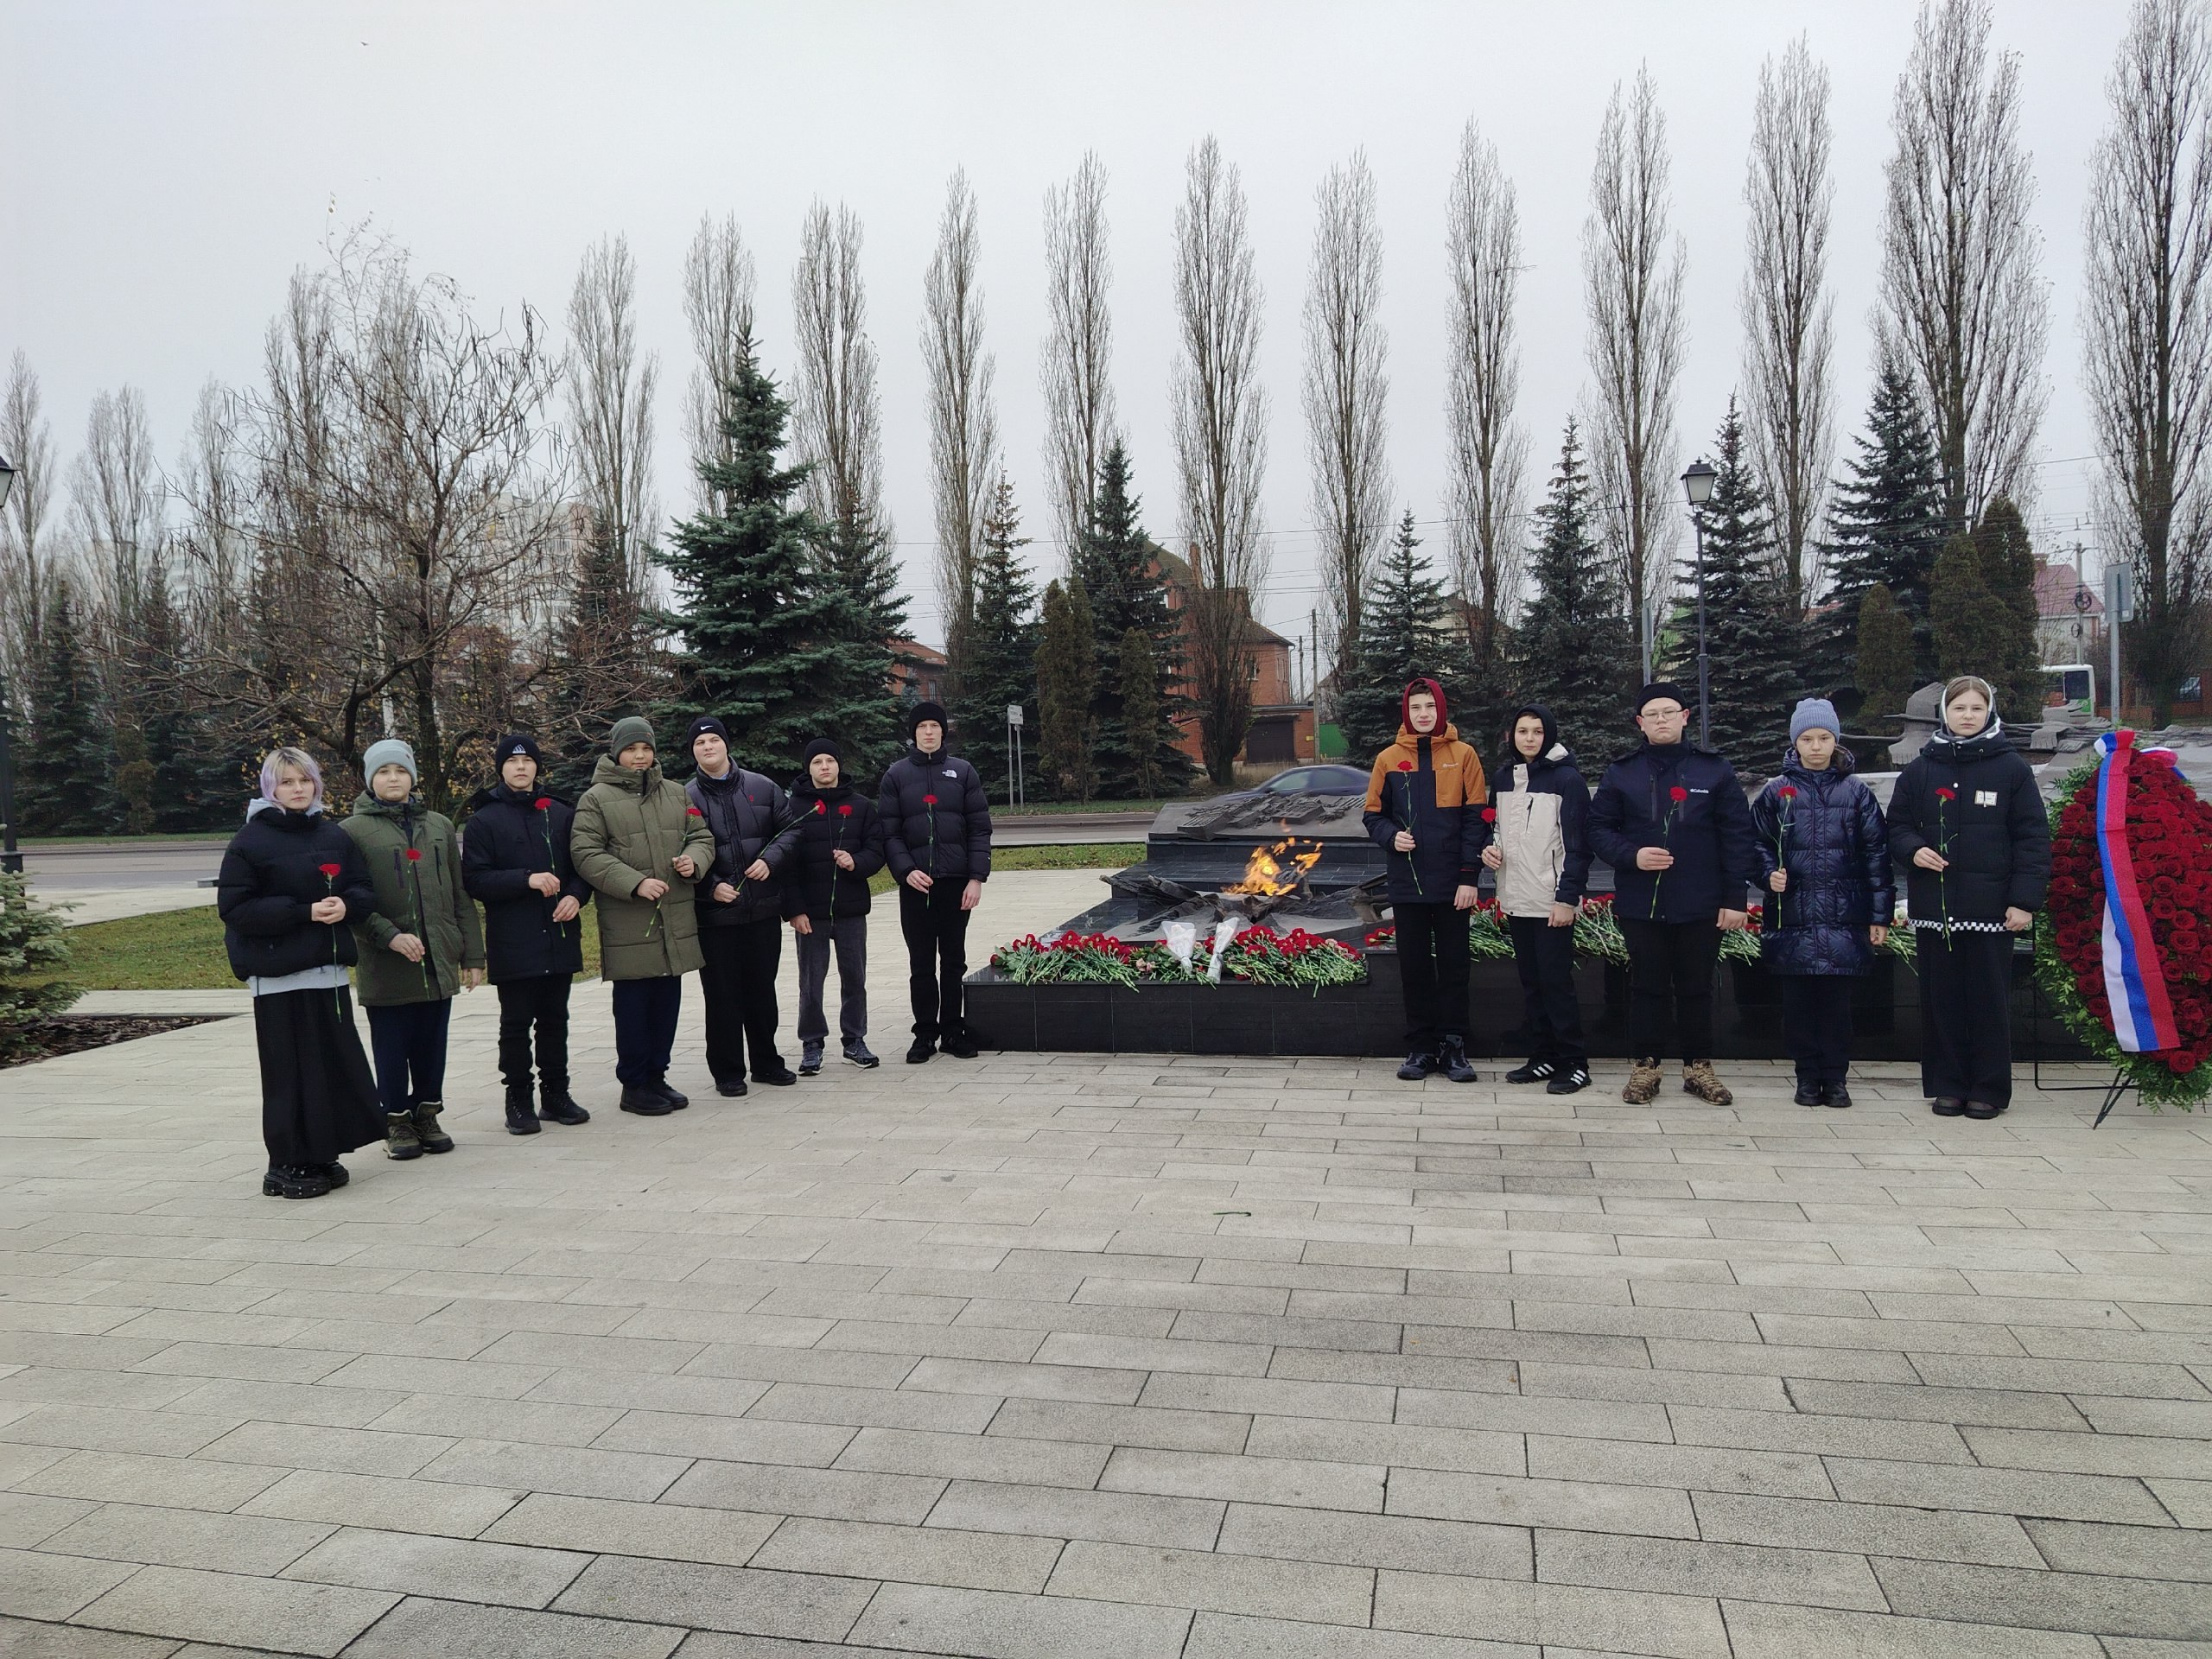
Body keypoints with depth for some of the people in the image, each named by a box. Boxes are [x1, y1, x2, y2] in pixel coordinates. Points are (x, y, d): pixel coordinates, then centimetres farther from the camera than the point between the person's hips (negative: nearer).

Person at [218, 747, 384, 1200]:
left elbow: (364, 890, 14)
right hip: (278, 974, -5)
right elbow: (234, 907, -10)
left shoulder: (334, 836, 12)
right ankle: (286, 1165, 8)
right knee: (290, 1071, -3)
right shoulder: (250, 841, -3)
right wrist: (304, 912, -18)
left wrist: (345, 904, -10)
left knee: (337, 1064, 6)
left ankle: (321, 1156, 18)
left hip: (329, 968, 5)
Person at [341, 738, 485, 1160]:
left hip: (439, 962, 4)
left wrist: (472, 954, 9)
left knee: (432, 1045, 10)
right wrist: (390, 936, -19)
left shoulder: (439, 825, 12)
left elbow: (460, 895, 13)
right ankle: (397, 1121, 19)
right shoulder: (353, 831, 0)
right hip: (386, 966, -3)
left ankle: (427, 1115, 24)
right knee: (392, 1049, 5)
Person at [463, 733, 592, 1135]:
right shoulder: (483, 820, 1)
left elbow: (583, 865, 14)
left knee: (554, 1019, 11)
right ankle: (518, 1099, 12)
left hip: (559, 936, 3)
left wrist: (576, 895, -7)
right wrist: (527, 879, -18)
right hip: (513, 942, -3)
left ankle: (555, 1093, 21)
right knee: (516, 1023, 2)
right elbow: (474, 879, -7)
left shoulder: (561, 814, 10)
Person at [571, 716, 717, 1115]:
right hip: (627, 924, -5)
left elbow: (702, 836, 19)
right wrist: (635, 883, -19)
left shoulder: (676, 794, 15)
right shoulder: (596, 799, -2)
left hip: (676, 920, 5)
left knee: (667, 1002, 11)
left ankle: (656, 1076, 24)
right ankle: (634, 1085, 13)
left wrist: (694, 860, -4)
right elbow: (586, 854, -10)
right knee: (634, 1004, 1)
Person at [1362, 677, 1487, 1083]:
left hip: (1452, 882, -1)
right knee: (1414, 966, 7)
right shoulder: (1389, 759, 5)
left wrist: (1470, 875, -8)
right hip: (1407, 882, 1)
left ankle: (1453, 1046, 14)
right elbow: (1373, 816, 10)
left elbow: (1475, 818, -2)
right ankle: (1420, 1047, 15)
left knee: (1453, 965, 5)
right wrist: (1392, 836, -12)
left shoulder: (1463, 756, 1)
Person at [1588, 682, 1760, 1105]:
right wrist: (1631, 855, -14)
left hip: (1700, 906, 0)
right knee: (1648, 987, 7)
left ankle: (1699, 1068, 22)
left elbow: (1737, 836, 1)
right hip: (1641, 905, 0)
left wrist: (1735, 897, -4)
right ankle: (1644, 1067, 17)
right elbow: (1598, 829, 5)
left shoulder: (1715, 770, 3)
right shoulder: (1621, 773, 5)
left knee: (1697, 987, 9)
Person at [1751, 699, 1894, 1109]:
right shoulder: (1777, 791, 5)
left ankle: (1836, 1077, 15)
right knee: (1798, 999, 4)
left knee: (1837, 1000, 3)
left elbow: (1876, 853, 5)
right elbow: (1758, 842, 10)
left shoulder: (1856, 792, 5)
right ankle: (1807, 1076, 16)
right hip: (1792, 915, 0)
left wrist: (1880, 914, 1)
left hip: (1843, 917, 0)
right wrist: (1770, 873, -11)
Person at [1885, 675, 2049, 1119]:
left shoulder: (2011, 768, 2)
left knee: (1990, 999, 4)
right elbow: (1897, 826, 14)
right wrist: (1913, 850, -9)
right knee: (1941, 999, 7)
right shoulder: (1920, 770, 7)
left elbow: (2033, 838, -1)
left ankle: (1989, 1088, 14)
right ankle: (1947, 1085, 16)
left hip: (1991, 907, -2)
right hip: (1933, 905, 2)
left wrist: (2025, 900, -8)